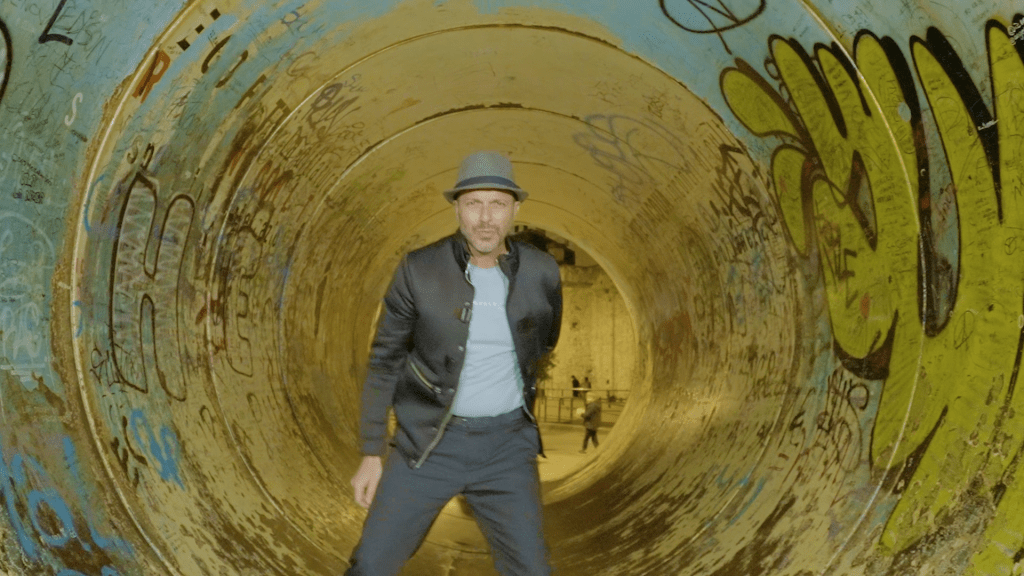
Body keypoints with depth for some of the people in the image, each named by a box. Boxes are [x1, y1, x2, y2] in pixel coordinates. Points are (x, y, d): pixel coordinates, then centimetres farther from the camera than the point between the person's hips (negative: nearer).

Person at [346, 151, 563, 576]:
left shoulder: (542, 273, -6)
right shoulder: (419, 270, -11)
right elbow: (385, 360, -3)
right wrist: (371, 453, -3)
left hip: (505, 445, 1)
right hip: (429, 441, -1)